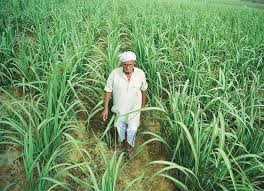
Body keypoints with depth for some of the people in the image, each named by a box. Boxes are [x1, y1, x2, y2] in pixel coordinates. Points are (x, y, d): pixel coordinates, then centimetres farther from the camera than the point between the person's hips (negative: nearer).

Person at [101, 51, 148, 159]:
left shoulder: (140, 74, -21)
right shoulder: (115, 74, -25)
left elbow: (143, 89, -3)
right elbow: (108, 91, -13)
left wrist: (143, 104, 9)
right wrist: (105, 108, -11)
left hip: (134, 107, 0)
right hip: (119, 107, 1)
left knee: (132, 128, 6)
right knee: (120, 126, 21)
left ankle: (129, 144, 41)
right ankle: (123, 141, 55)